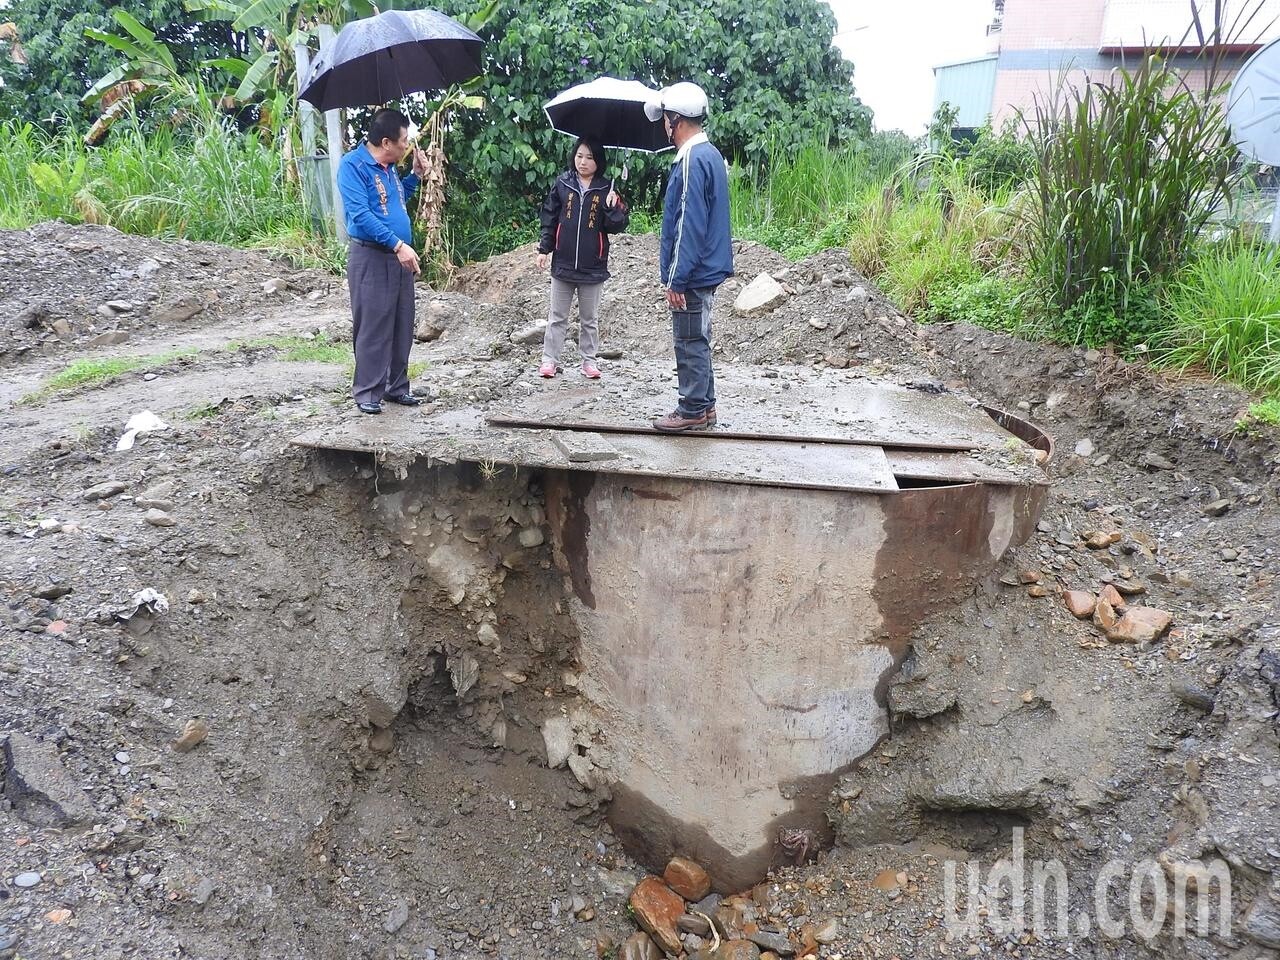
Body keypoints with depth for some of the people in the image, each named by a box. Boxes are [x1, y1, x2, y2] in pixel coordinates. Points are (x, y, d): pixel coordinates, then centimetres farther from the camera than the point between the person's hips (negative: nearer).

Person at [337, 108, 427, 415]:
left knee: (402, 326, 11)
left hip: (400, 257, 8)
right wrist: (398, 244, -27)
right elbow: (360, 214, -21)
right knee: (373, 328, -5)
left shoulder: (389, 167, 14)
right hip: (371, 258, -8)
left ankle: (397, 387, 21)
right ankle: (367, 392, 4)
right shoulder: (352, 165, -11)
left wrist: (416, 175, 17)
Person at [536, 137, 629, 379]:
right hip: (563, 263, 1)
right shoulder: (562, 183, 1)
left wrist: (613, 208, -22)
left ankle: (589, 360, 20)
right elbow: (549, 218, 5)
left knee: (590, 319, 11)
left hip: (593, 266, -1)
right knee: (557, 317, 9)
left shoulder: (606, 189, -2)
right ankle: (550, 359, 15)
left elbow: (618, 226, -4)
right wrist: (544, 249, 0)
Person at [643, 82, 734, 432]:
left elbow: (689, 226, -22)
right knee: (697, 340, 16)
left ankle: (693, 410, 9)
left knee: (690, 342, -1)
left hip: (692, 275, -10)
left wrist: (676, 279, -20)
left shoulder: (693, 161, -18)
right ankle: (704, 406, 25)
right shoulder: (710, 154, 13)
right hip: (705, 271, 10)